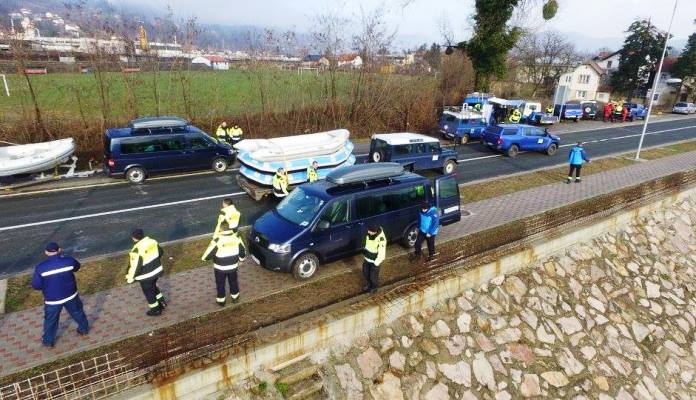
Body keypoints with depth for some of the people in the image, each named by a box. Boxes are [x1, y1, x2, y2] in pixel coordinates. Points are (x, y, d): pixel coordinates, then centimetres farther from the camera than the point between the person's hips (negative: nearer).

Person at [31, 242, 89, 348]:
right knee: (77, 312, 26)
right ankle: (84, 328, 44)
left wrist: (46, 285, 9)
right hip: (71, 295, 1)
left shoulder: (40, 267, -20)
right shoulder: (68, 260, -17)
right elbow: (77, 267, 6)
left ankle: (48, 341, 38)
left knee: (51, 320, 21)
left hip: (52, 299, -1)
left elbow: (36, 285, -12)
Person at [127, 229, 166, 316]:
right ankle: (162, 303, 41)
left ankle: (156, 310, 31)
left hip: (146, 275, -7)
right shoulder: (152, 241, -8)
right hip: (157, 270, 7)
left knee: (148, 292, 15)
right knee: (153, 287, 30)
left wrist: (130, 278, -8)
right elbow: (160, 252, 8)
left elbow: (135, 266, -24)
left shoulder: (137, 250, -29)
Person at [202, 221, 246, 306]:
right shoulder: (236, 238, -15)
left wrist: (204, 258, 6)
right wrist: (240, 259, 17)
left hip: (220, 268, -3)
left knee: (220, 284, 20)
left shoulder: (217, 241, -26)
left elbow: (208, 254, -17)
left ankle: (221, 300, 36)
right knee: (233, 281, 25)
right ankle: (235, 297, 42)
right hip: (233, 266, 3)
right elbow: (243, 252, -2)